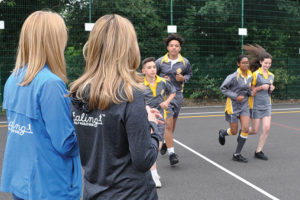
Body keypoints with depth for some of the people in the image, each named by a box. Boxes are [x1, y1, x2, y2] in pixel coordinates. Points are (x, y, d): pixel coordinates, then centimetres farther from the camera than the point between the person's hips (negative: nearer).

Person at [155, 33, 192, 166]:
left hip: (178, 94, 3)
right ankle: (171, 153, -7)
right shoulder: (160, 61, -3)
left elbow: (189, 74, 19)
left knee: (172, 124, 15)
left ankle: (165, 143, 42)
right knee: (168, 124, -12)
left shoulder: (185, 62, 3)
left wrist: (183, 78, -3)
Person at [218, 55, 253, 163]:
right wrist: (235, 96, -19)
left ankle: (237, 154, 4)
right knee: (234, 132, 3)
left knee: (245, 128, -9)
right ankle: (222, 133, 41)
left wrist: (251, 92, -1)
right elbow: (222, 88, -11)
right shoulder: (233, 76, -17)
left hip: (244, 105, 5)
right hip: (233, 105, -5)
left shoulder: (250, 76, 2)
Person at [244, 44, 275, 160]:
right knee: (255, 130, 1)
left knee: (266, 128, -4)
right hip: (256, 105, -5)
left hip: (267, 105, 5)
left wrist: (271, 89, -2)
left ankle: (258, 151, 9)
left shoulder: (271, 76, 9)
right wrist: (261, 87, -21)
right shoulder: (256, 74, -9)